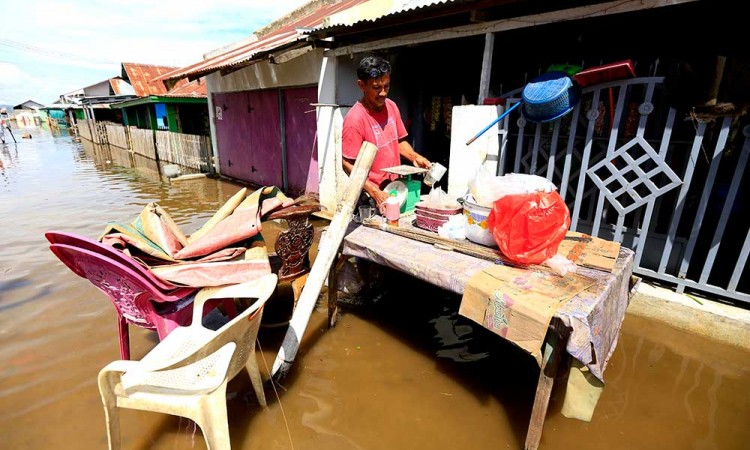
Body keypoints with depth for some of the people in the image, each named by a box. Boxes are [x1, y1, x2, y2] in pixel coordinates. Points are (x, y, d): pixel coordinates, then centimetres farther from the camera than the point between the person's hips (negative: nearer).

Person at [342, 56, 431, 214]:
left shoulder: (391, 106, 2)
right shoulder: (355, 118, -18)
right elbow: (348, 164, -18)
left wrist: (415, 157, -4)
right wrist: (375, 192, -25)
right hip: (371, 197, -6)